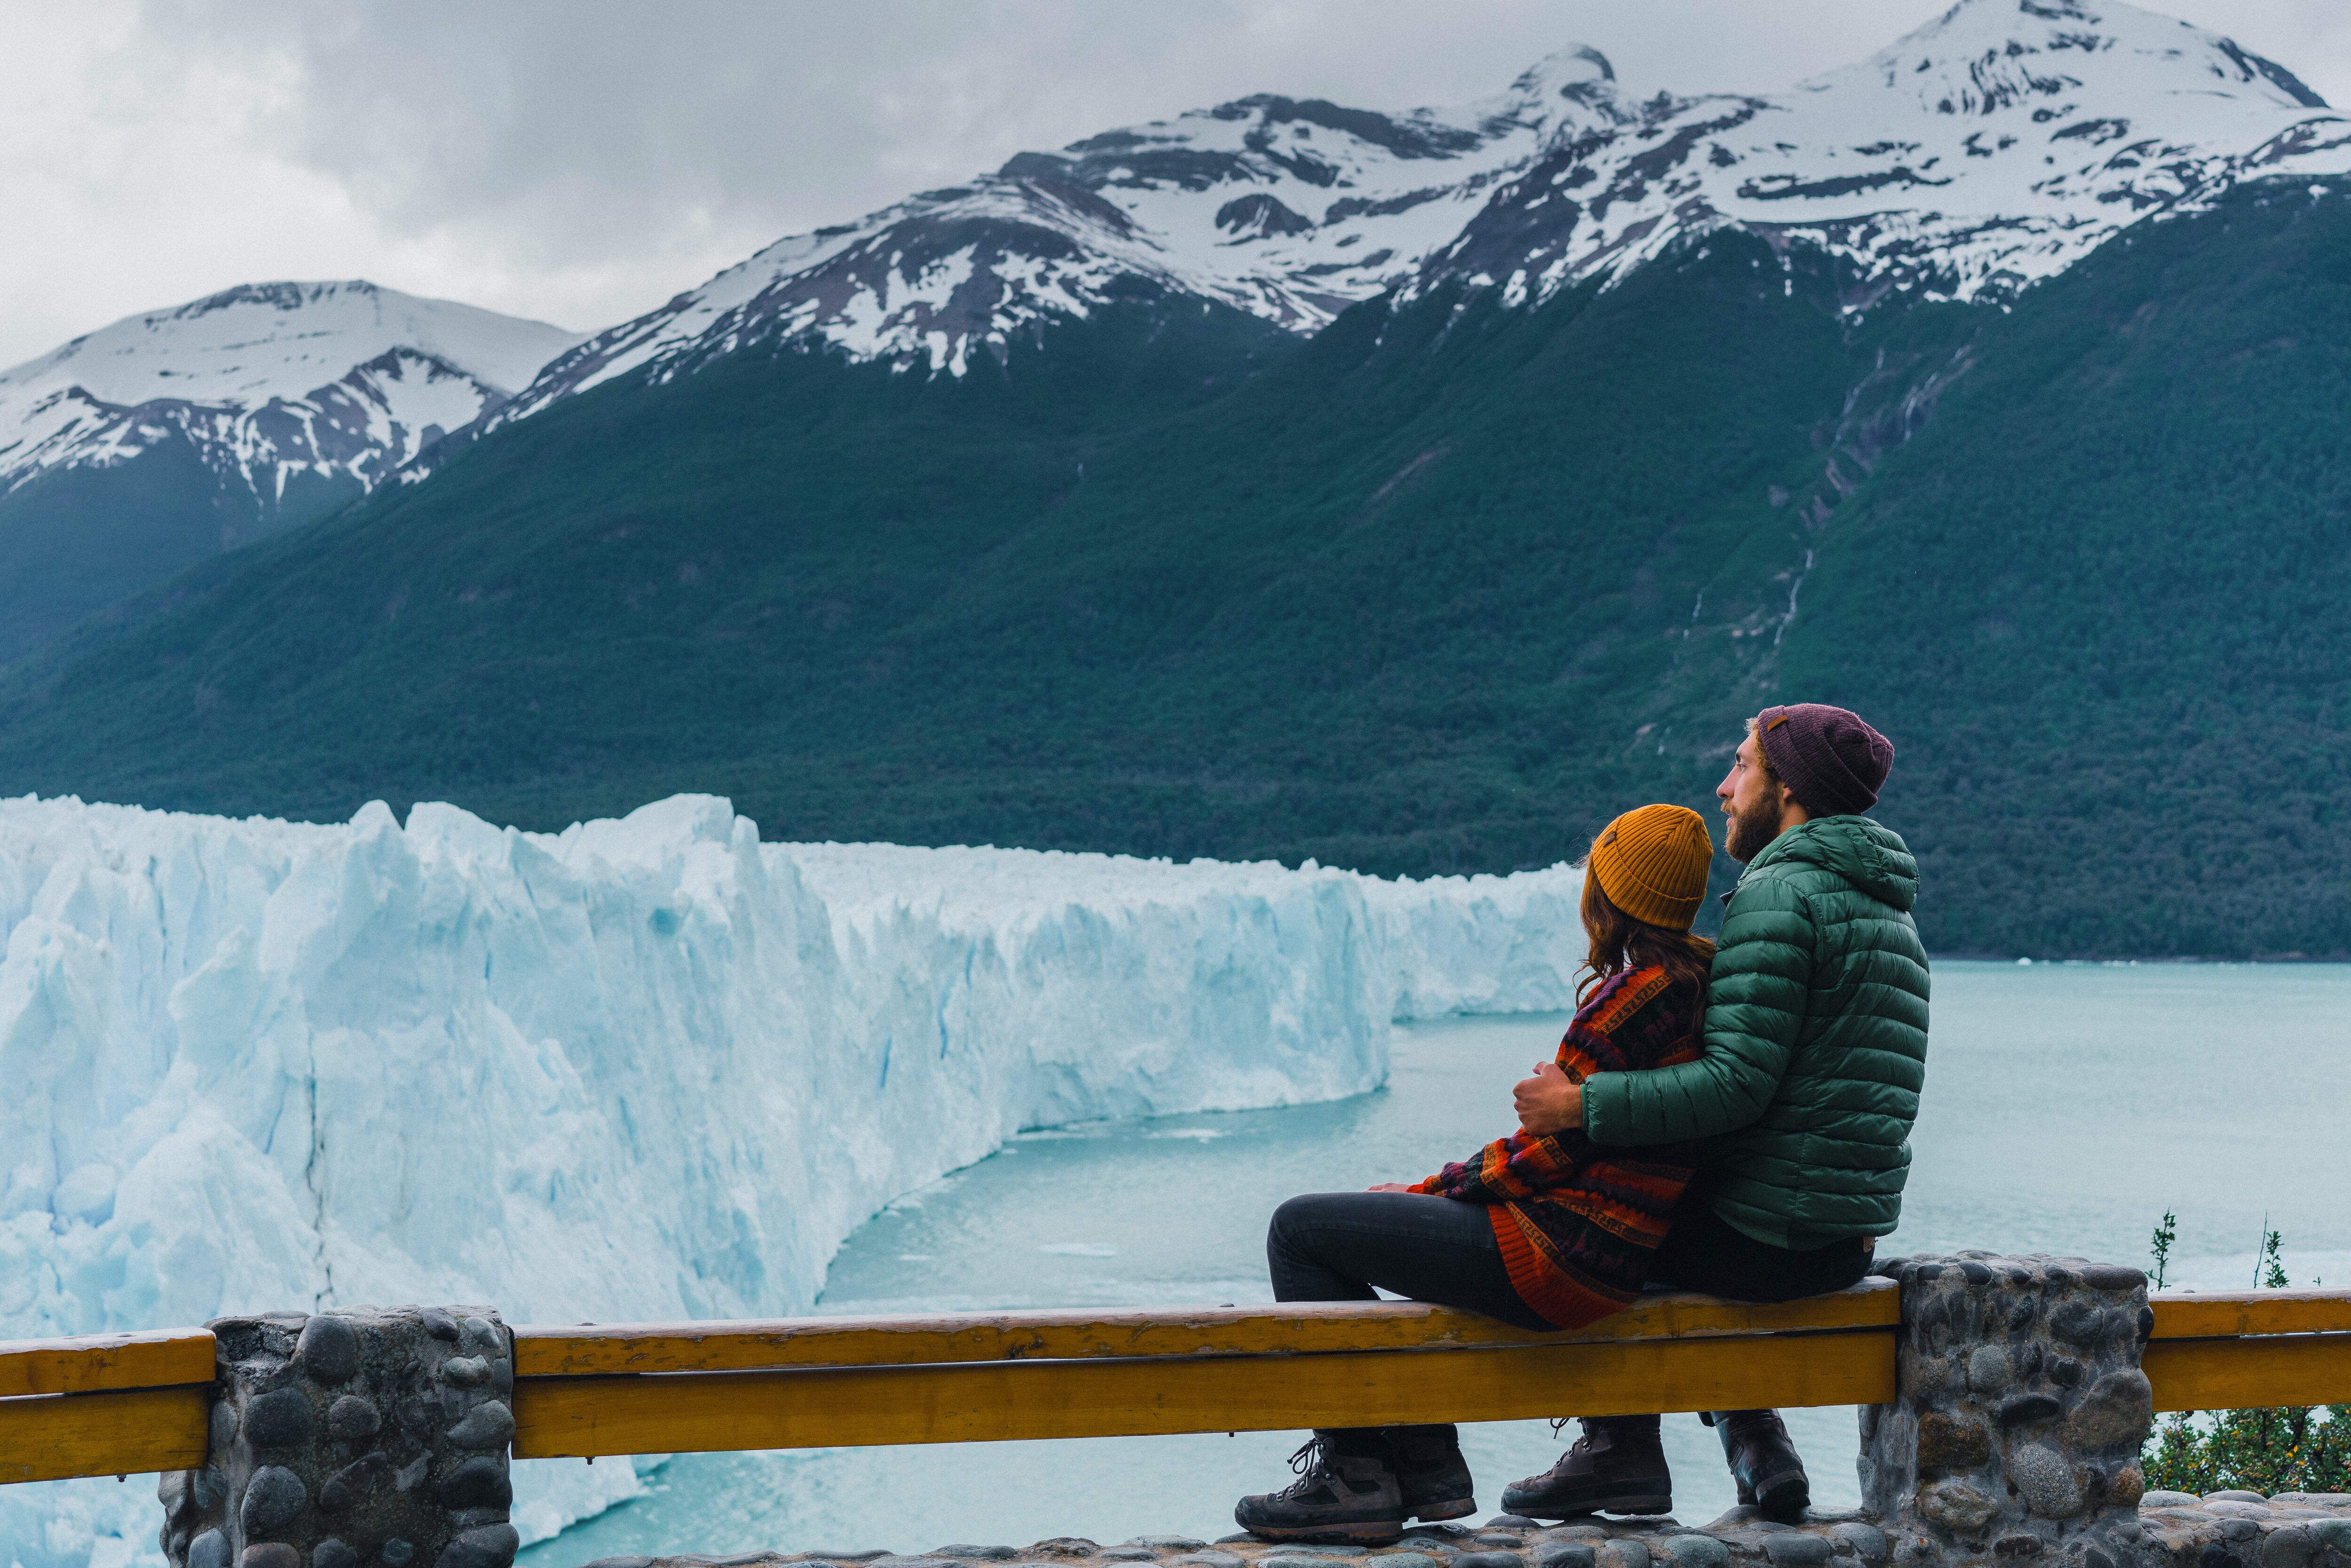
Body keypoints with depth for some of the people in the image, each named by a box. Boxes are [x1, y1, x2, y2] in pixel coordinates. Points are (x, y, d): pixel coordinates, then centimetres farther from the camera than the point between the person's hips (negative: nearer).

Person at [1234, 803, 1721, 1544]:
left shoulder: (1637, 995, -19)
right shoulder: (1697, 975, 9)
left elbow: (1547, 1152, -17)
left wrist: (1433, 1189, -3)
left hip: (1563, 1256, -10)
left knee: (1300, 1229, -1)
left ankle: (1354, 1476, 0)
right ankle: (1427, 1464, 23)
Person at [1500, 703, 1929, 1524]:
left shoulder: (1777, 895, -15)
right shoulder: (1888, 908, 16)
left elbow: (1736, 1085, -24)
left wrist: (1584, 1105, -21)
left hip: (1759, 1238, -8)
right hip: (1848, 1241, 8)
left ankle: (1623, 1449, 15)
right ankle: (1754, 1439, 18)